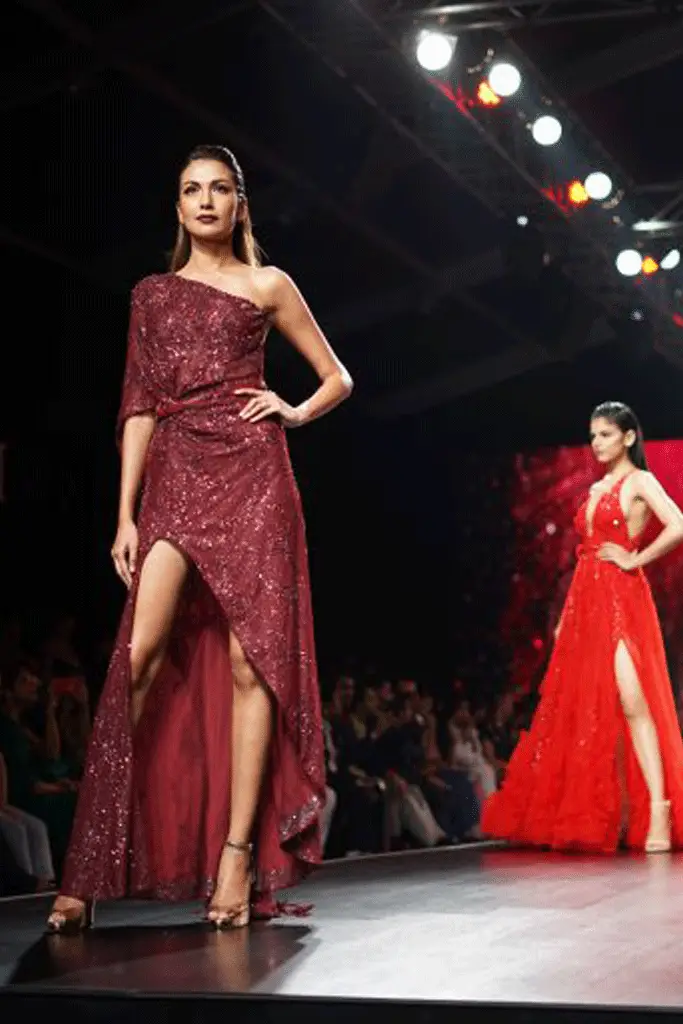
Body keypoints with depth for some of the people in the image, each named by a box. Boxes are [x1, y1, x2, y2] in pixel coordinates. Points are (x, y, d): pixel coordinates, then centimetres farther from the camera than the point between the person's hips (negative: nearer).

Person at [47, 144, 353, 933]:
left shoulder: (266, 287, 13)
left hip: (250, 475, -1)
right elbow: (138, 407, 12)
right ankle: (90, 869, -14)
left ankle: (238, 855, -5)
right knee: (139, 652, -14)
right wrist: (125, 513, 5)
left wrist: (296, 412, -1)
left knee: (250, 661, -7)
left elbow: (337, 377, 19)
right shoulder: (153, 295, 17)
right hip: (174, 476, 1)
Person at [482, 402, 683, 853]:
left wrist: (634, 559, -12)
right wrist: (565, 616, 16)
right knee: (590, 710, 6)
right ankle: (615, 816, 11)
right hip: (586, 604, 8)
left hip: (621, 600, -8)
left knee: (632, 703, -16)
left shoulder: (640, 481, -3)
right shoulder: (596, 490, 19)